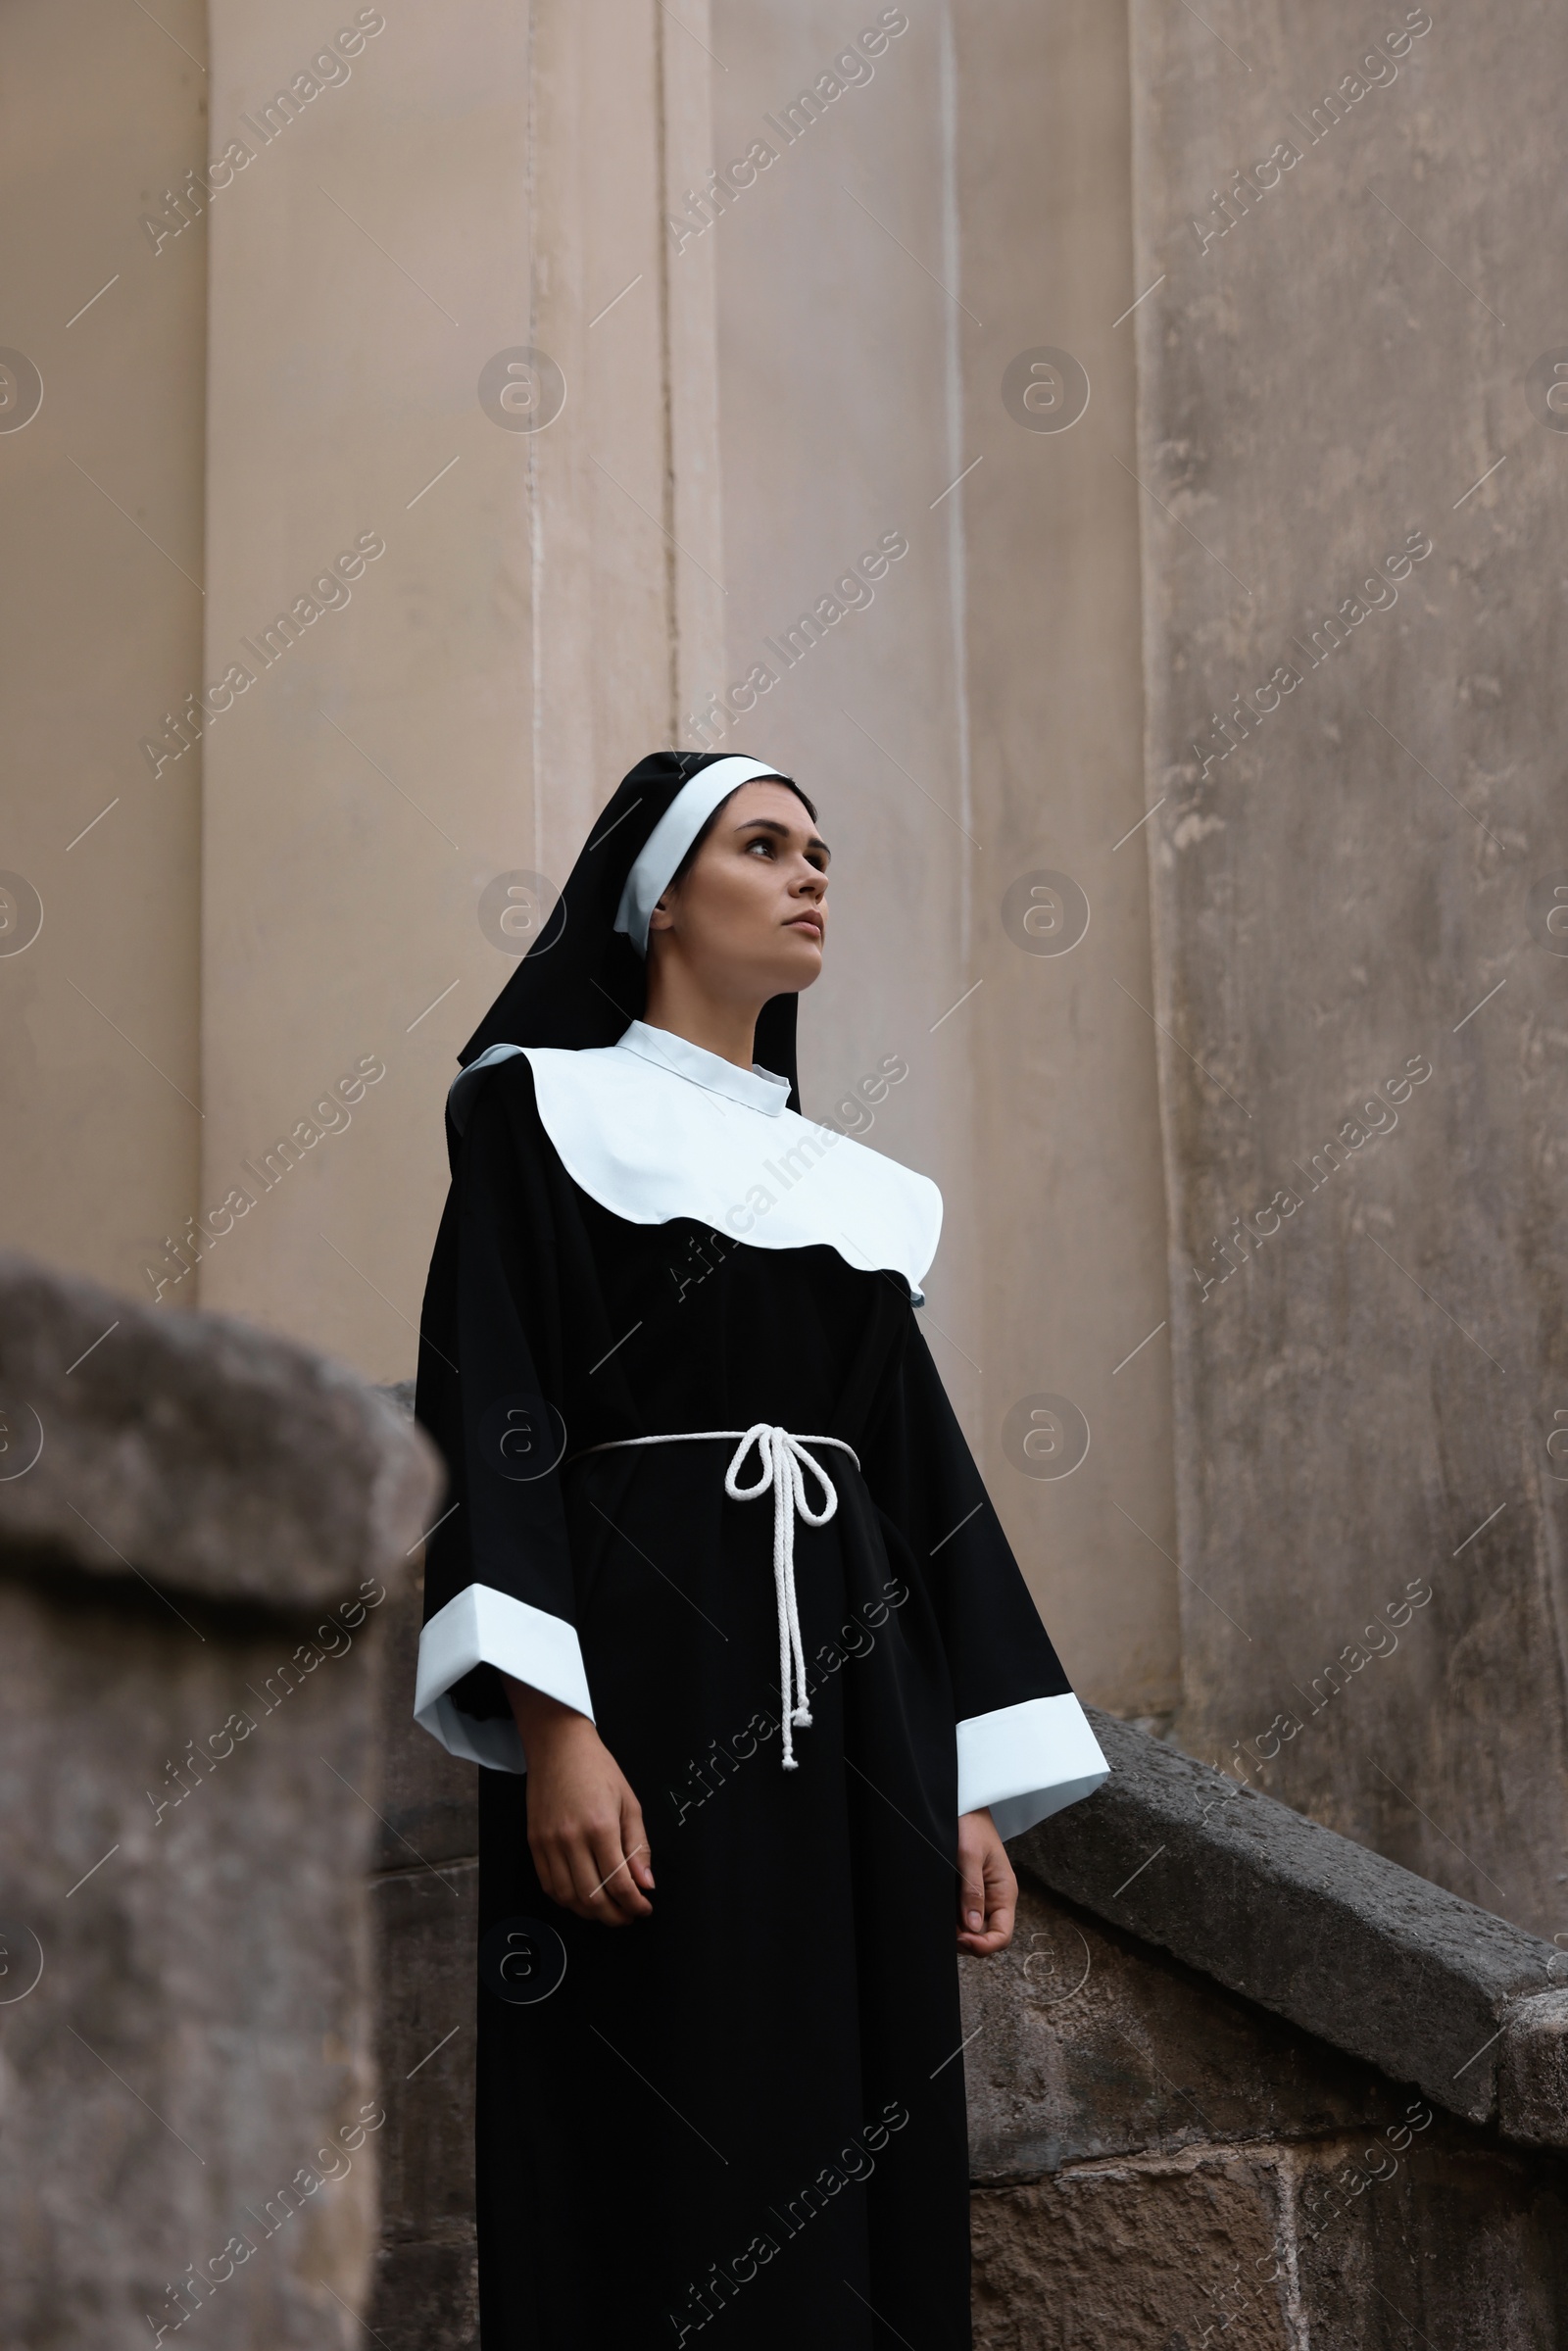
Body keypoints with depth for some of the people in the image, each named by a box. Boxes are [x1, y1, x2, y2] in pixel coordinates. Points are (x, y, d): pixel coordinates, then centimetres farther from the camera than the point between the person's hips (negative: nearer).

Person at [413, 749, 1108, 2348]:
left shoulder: (852, 1187, 22)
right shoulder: (547, 1112, 5)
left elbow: (924, 1472, 18)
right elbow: (488, 1412, -7)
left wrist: (974, 1783, 9)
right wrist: (552, 1725, -20)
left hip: (849, 1697, 6)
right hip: (643, 1675, -6)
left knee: (861, 2154, 2)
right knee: (657, 2168, -9)